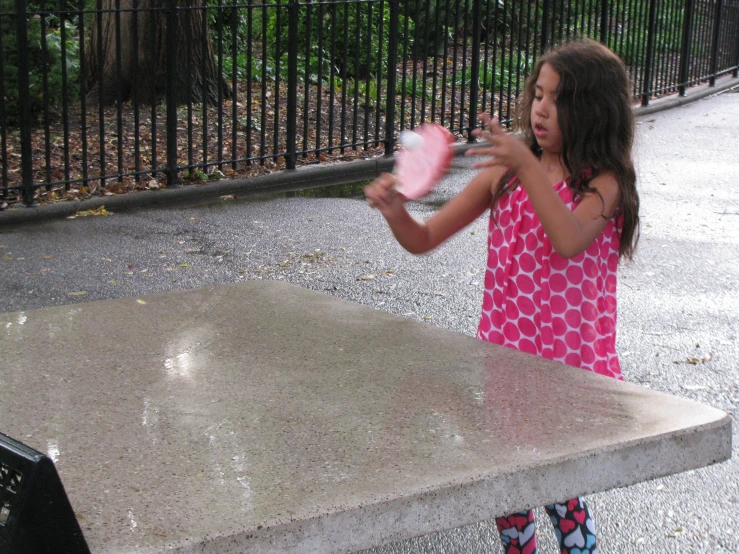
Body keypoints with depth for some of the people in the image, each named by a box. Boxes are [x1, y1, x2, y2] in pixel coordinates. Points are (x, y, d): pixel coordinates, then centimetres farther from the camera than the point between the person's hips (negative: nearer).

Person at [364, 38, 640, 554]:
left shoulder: (602, 183, -8)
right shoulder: (504, 174, 3)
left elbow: (568, 241, -29)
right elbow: (424, 239, 2)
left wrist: (528, 166, -35)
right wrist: (396, 210, -18)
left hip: (570, 365, -4)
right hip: (504, 356, 4)